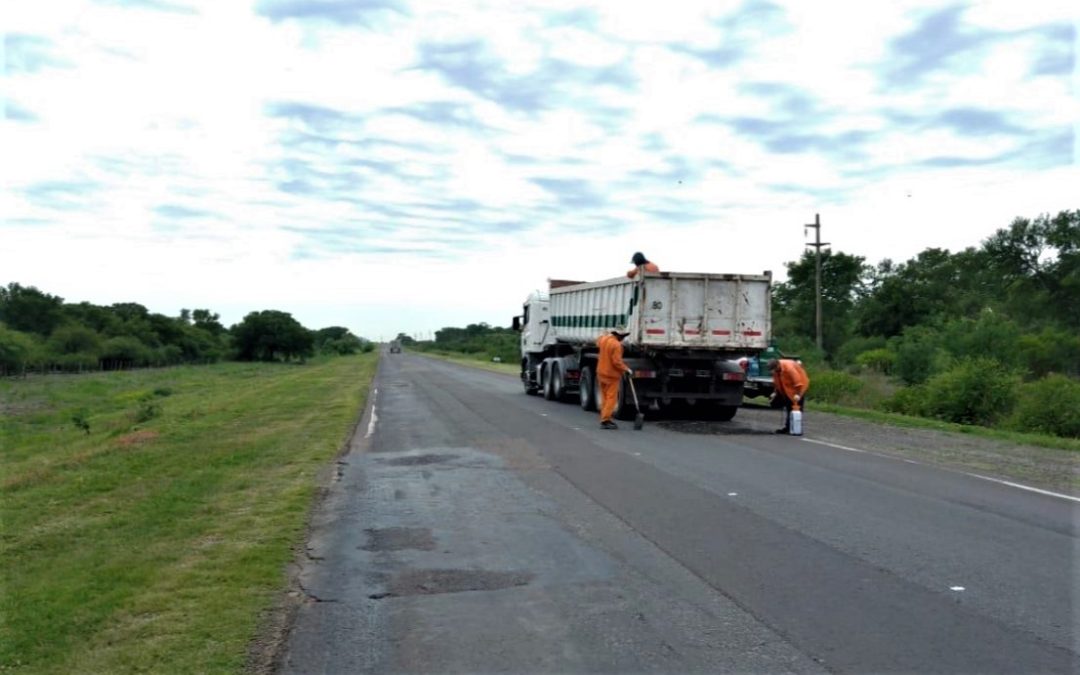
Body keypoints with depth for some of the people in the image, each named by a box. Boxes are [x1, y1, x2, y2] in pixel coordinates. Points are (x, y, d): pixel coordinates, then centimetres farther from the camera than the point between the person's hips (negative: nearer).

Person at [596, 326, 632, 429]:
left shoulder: (603, 339, 4)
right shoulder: (616, 345, -22)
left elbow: (598, 341, 29)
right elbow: (617, 362, -24)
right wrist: (626, 369, -11)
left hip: (601, 373, 9)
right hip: (611, 375, -9)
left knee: (604, 396, 15)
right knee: (611, 398, -5)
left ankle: (605, 418, 20)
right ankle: (605, 420, -9)